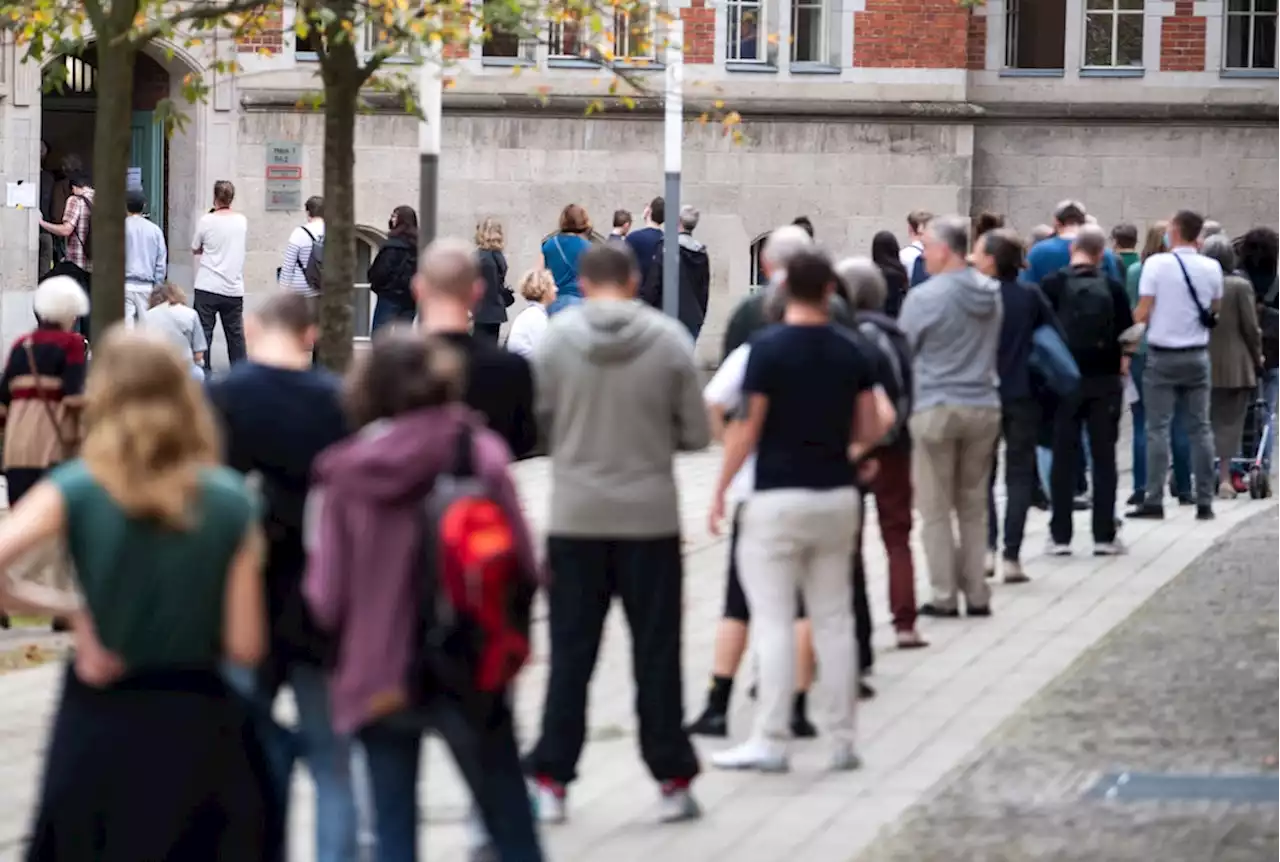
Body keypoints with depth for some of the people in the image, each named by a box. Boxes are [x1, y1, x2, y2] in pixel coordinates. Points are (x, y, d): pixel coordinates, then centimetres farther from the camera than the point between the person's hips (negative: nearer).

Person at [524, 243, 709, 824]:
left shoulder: (556, 337, -5)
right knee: (657, 655, 8)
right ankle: (673, 781, 12)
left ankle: (551, 781, 7)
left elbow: (536, 421, -2)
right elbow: (695, 433, -2)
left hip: (576, 517, 0)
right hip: (650, 519, 0)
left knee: (570, 656, 8)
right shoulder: (669, 340, -5)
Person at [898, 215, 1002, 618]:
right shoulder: (992, 293, 2)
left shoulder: (925, 297, -13)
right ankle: (976, 595, 14)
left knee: (936, 511, 3)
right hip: (985, 406, 5)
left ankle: (944, 596, 3)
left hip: (936, 408, -5)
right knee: (974, 506, 13)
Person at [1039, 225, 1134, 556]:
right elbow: (1126, 334, 1)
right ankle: (1104, 535, 4)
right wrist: (1122, 367, 13)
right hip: (1104, 379, 1)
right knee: (1104, 456, 5)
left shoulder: (1052, 284, -5)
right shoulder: (1112, 287, -1)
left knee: (1063, 457, 4)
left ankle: (1060, 535, 4)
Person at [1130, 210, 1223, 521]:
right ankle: (1204, 502, 5)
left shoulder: (1157, 263, -11)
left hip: (1162, 355, -3)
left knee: (1158, 429, -1)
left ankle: (1154, 501, -6)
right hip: (1197, 355, 3)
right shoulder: (1211, 267, 0)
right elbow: (1214, 309, 12)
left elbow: (1143, 312, -12)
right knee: (1200, 428, 6)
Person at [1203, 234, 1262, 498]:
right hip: (1234, 365, -2)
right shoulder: (1241, 286, -9)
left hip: (1202, 364, 2)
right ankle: (1224, 478, 1)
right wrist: (1257, 357, 10)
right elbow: (1250, 328, -5)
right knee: (1229, 421, 4)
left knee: (1203, 421, 11)